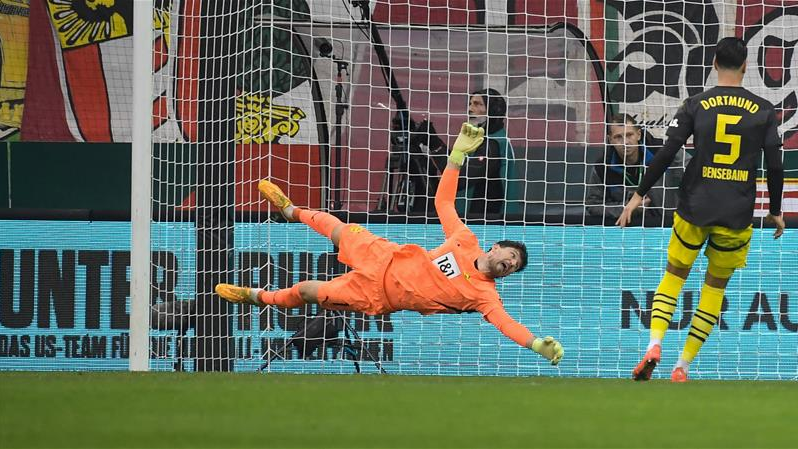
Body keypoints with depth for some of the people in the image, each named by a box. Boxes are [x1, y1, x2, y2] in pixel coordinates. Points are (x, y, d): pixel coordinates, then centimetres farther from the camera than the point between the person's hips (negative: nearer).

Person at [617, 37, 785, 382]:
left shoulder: (696, 105, -3)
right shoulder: (764, 110, -1)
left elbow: (666, 154, -6)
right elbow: (775, 166, -1)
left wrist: (639, 195, 3)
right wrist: (776, 211, 13)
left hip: (694, 209, 0)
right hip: (736, 215, 0)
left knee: (674, 276, 14)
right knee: (715, 288, 12)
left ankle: (654, 345, -10)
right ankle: (681, 367, 9)